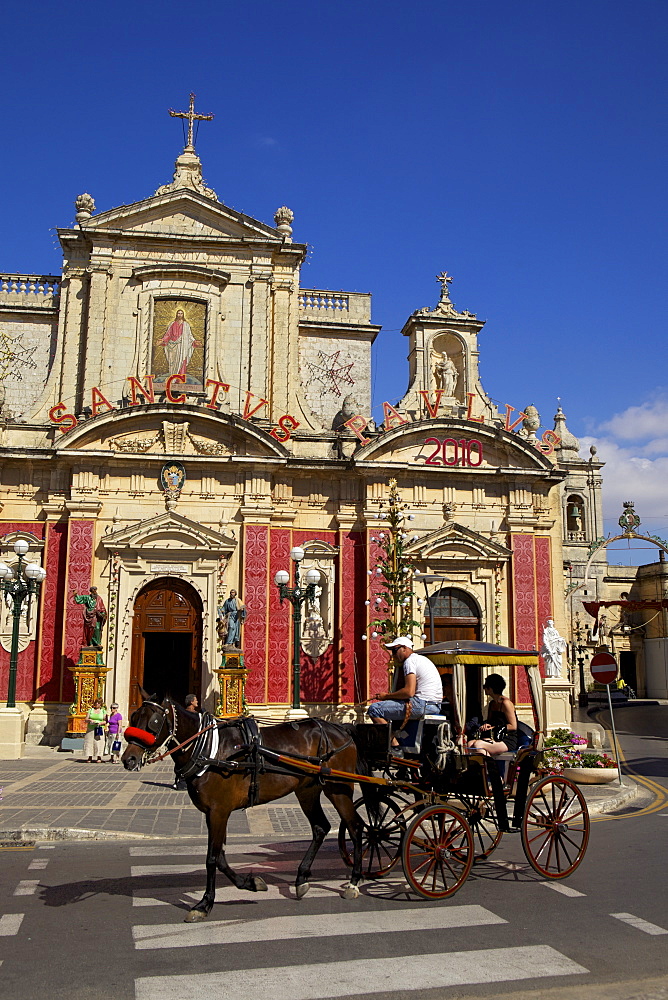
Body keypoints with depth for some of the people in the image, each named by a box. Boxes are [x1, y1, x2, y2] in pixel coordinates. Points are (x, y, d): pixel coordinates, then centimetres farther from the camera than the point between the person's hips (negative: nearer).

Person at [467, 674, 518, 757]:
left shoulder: (505, 703, -9)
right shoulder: (492, 704, 17)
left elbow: (513, 726, -11)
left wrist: (494, 727, -12)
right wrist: (485, 726, 2)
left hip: (508, 741, -8)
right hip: (494, 738, 8)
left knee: (477, 744, -29)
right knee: (470, 744, -18)